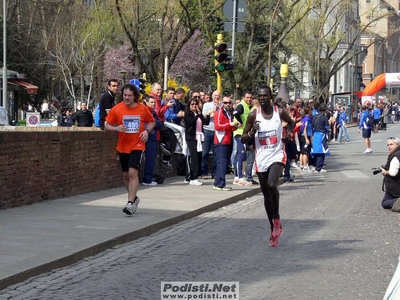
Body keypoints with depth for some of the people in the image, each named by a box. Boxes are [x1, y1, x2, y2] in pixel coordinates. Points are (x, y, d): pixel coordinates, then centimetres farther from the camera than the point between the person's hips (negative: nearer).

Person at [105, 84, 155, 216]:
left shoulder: (143, 109, -4)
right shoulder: (116, 109, -4)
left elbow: (152, 122, 12)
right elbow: (107, 125, 1)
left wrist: (146, 130, -8)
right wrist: (116, 128, -19)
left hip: (137, 145, -3)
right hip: (122, 146, 3)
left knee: (133, 172, -17)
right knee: (126, 175, 13)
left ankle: (131, 203, -17)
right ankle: (134, 198, 35)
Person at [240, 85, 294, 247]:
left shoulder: (280, 112, -3)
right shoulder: (254, 115, -3)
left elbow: (291, 122, 19)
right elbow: (243, 139, 1)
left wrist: (289, 130, -2)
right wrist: (252, 132, -18)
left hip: (277, 156, -2)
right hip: (261, 159, 2)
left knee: (272, 185, -26)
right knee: (266, 194, 9)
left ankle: (276, 219, -5)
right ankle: (274, 229, 22)